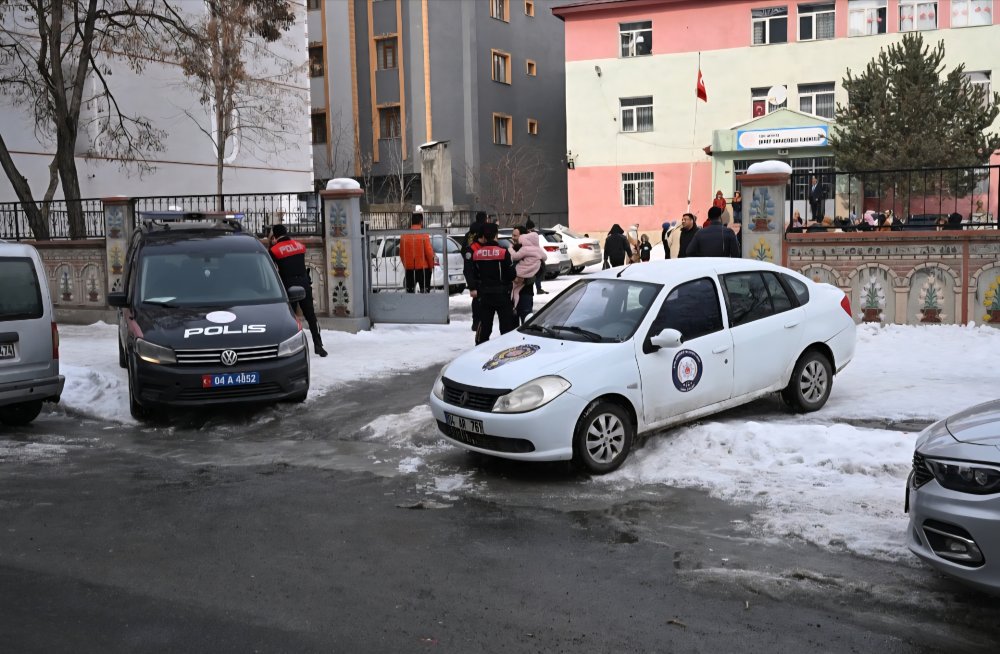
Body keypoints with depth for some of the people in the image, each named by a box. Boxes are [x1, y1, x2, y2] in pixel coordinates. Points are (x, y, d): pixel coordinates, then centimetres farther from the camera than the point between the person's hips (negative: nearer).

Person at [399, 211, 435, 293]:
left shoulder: (404, 235, 2)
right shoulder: (424, 234, -11)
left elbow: (401, 254, 7)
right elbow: (429, 252, -12)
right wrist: (431, 265, 2)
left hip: (409, 269, 4)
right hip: (423, 268, -3)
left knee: (409, 291, 10)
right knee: (425, 291, 2)